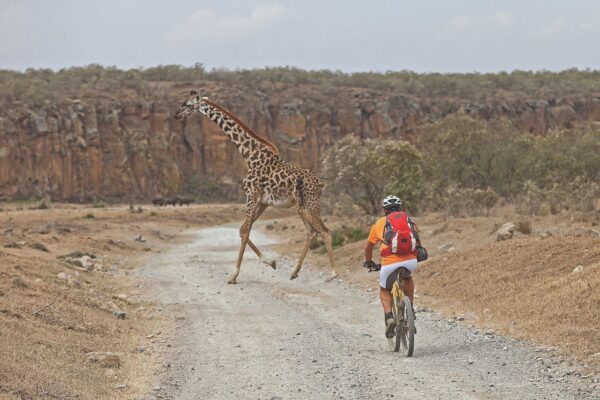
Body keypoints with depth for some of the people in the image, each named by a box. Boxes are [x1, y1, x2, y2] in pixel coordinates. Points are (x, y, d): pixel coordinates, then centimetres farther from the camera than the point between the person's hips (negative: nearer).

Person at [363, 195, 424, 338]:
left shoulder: (379, 223, 16)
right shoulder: (409, 220, 20)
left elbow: (368, 247, 26)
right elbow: (417, 242, 34)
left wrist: (369, 262, 44)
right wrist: (419, 253, 55)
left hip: (389, 263, -2)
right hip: (411, 261, 2)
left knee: (384, 291, 22)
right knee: (407, 278, 36)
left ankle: (389, 317, -3)